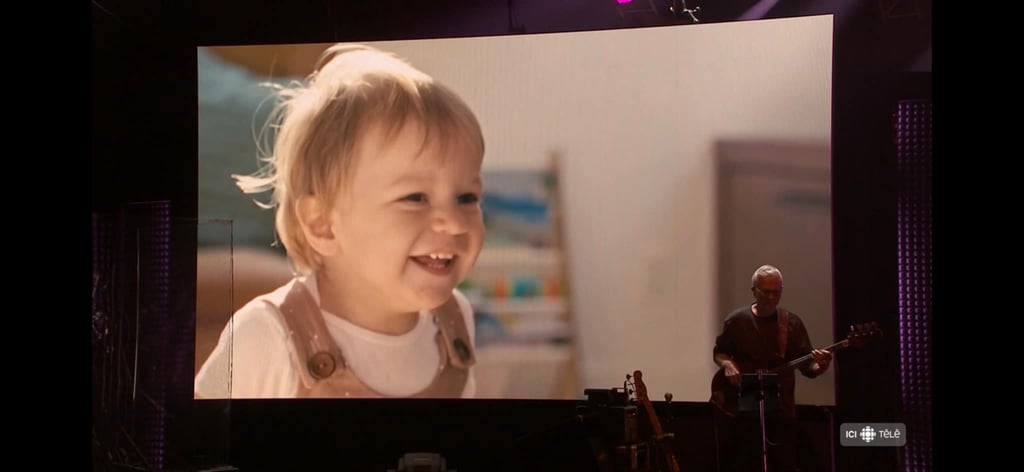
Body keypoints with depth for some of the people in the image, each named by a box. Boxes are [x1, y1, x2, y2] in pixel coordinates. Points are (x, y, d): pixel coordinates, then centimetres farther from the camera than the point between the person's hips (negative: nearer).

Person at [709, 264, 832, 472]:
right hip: (738, 408, -1)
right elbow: (719, 352, 11)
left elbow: (807, 366, 1)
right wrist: (727, 364, -11)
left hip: (779, 409, 1)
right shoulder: (737, 320, 0)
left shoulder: (792, 323, 3)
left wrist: (820, 366, -21)